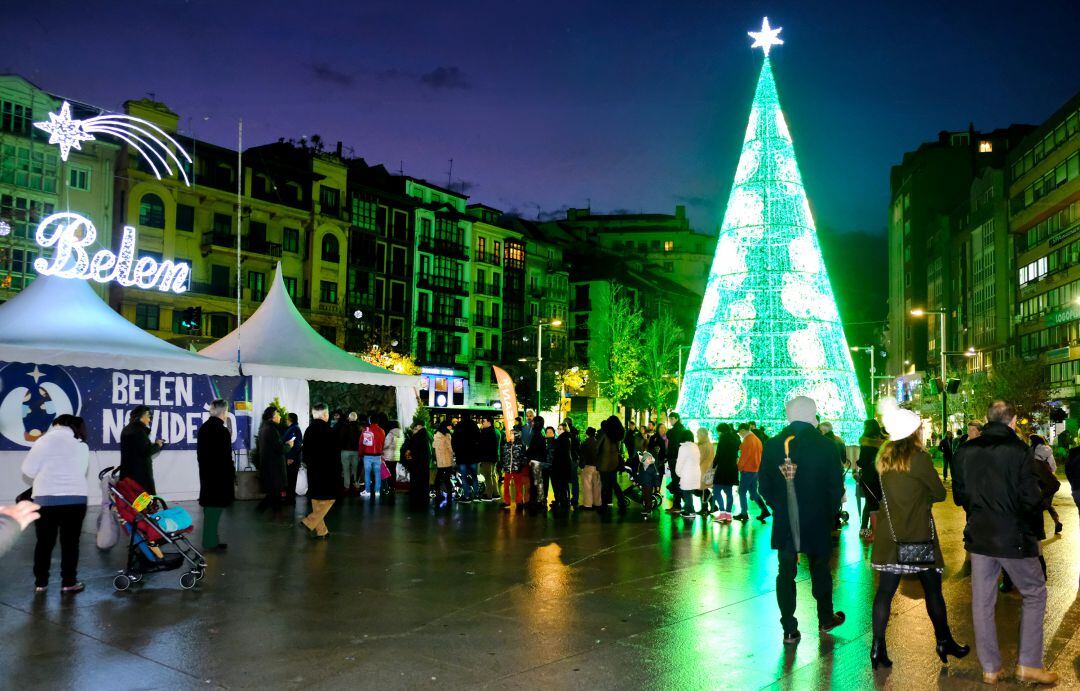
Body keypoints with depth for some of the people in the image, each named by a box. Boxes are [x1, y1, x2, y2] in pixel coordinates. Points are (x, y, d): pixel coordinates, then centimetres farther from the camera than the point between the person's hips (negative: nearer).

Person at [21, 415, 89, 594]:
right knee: (70, 542, 8)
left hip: (46, 499, -1)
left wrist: (46, 475, 17)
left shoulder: (45, 440, 1)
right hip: (76, 498, 1)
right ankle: (69, 582, 10)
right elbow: (81, 471, 9)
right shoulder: (82, 445, 10)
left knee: (44, 542, 9)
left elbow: (28, 469, 0)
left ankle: (40, 582, 16)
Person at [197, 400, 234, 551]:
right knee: (215, 507, -1)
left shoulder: (203, 428, 9)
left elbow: (200, 452, 15)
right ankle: (211, 542, 4)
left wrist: (205, 468, 20)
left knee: (210, 507, 14)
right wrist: (232, 476, -9)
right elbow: (226, 458, -17)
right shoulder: (222, 431, -16)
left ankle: (210, 540, 21)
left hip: (206, 473, 8)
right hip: (219, 476, -8)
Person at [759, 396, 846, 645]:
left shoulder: (772, 446, -4)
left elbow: (765, 487, 1)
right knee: (820, 571, 18)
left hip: (784, 523, 1)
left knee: (786, 574, 6)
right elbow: (836, 487, -4)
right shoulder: (826, 446, -10)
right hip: (818, 523, -1)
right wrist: (830, 514, 11)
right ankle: (825, 619, 34)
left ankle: (790, 630, 8)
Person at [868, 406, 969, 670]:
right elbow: (940, 493, -4)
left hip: (891, 534, 5)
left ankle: (878, 647, 3)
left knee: (885, 590, 4)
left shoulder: (884, 457, 5)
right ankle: (944, 642, 24)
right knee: (932, 589, 10)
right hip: (919, 534, -5)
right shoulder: (919, 457, -12)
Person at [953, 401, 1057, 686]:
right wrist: (1036, 533, -1)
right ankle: (1028, 664, 14)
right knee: (1035, 594, 14)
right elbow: (1031, 498, -15)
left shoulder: (965, 451, 0)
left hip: (979, 536, 4)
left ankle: (990, 668, 18)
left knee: (982, 601, 11)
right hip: (1014, 538, -4)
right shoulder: (1019, 450, -15)